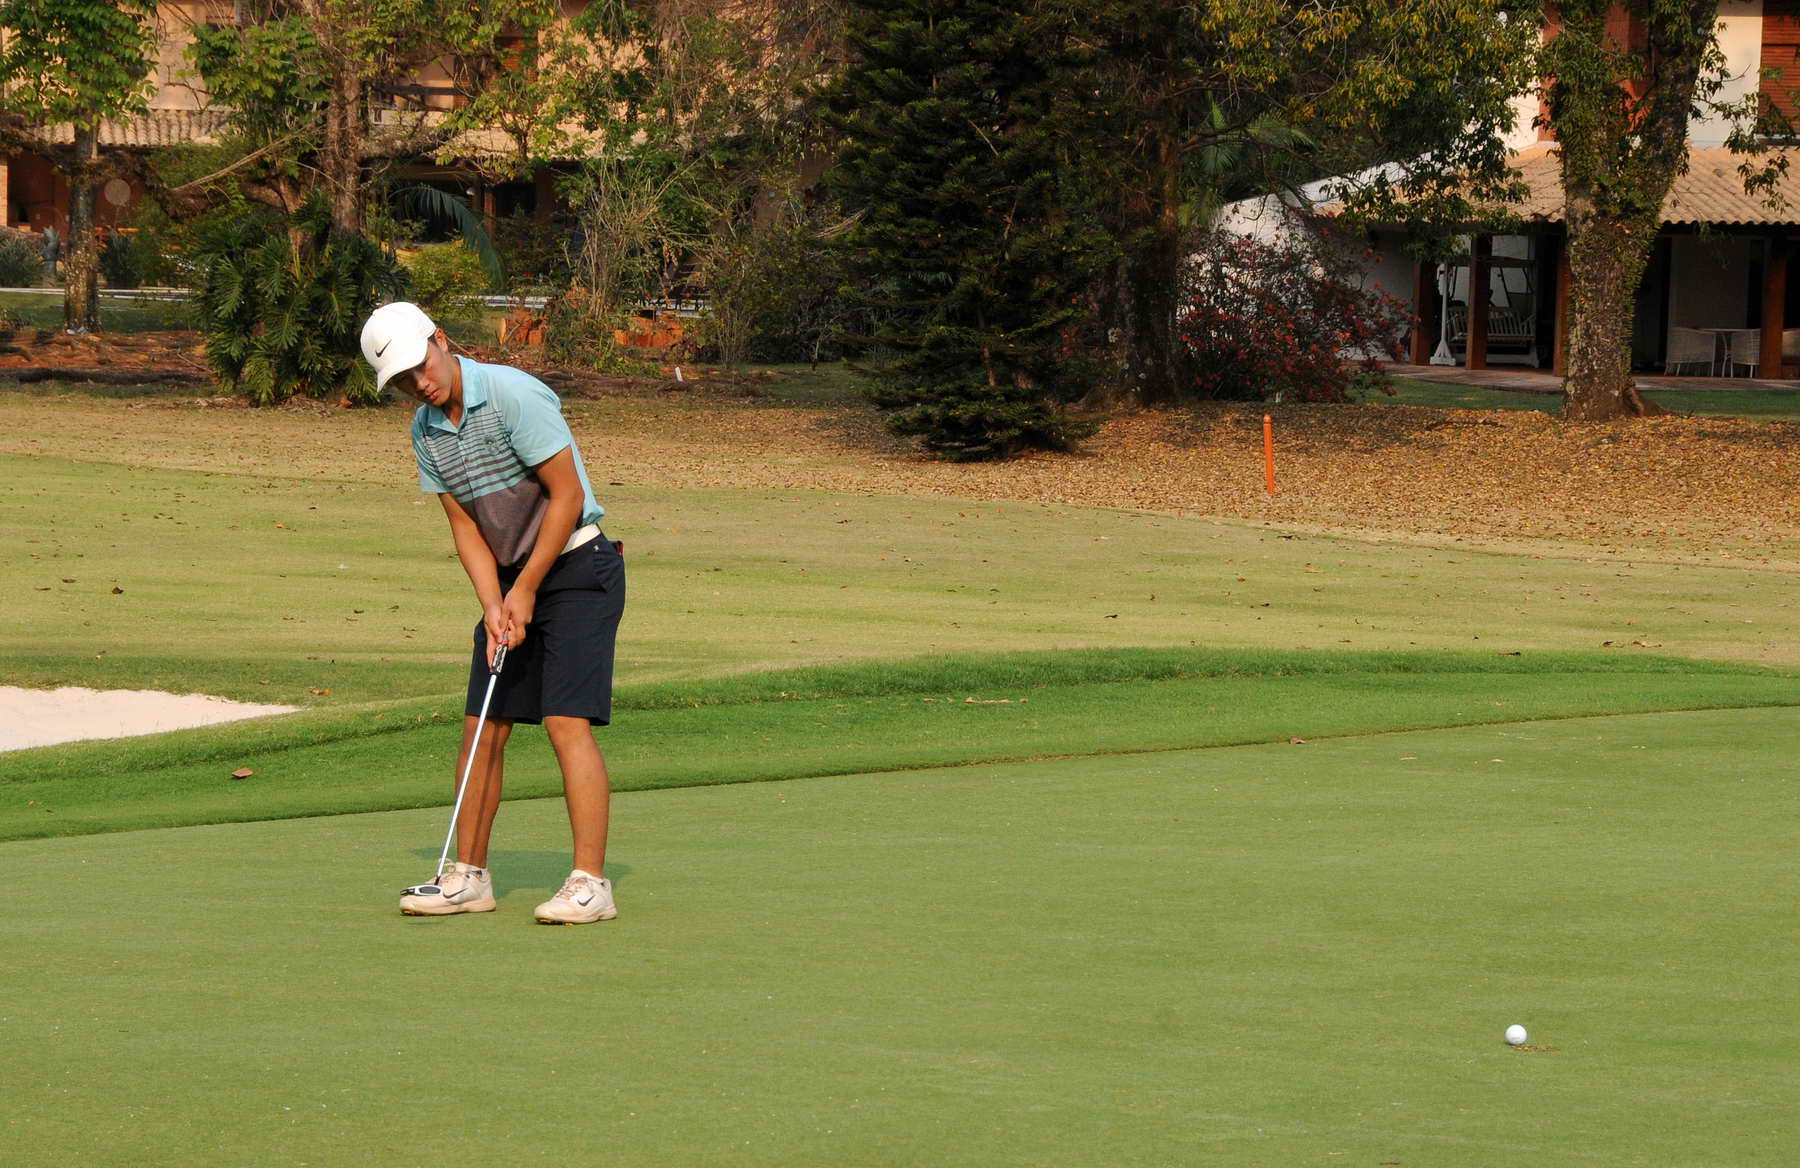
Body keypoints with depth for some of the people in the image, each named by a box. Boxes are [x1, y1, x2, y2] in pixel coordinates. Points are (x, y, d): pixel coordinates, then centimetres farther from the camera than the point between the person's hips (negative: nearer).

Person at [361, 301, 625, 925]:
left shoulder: (514, 395, -19)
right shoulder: (425, 430, 4)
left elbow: (567, 496, -18)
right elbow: (466, 527, 6)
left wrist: (526, 590, -13)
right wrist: (493, 606, -9)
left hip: (577, 568, -7)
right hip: (512, 579, 7)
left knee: (567, 721, -16)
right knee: (483, 727, 5)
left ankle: (590, 884, -18)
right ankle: (468, 877, 13)